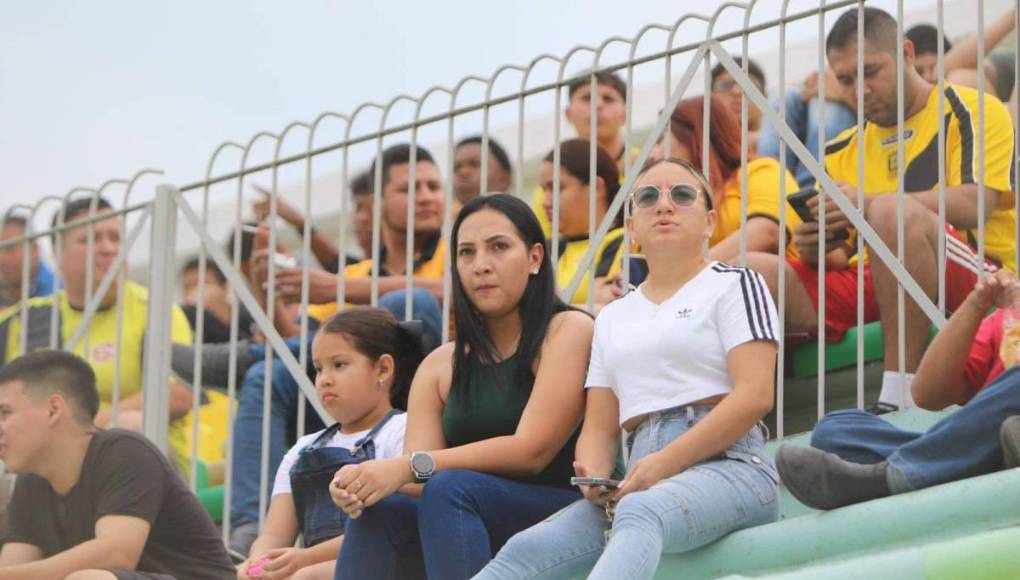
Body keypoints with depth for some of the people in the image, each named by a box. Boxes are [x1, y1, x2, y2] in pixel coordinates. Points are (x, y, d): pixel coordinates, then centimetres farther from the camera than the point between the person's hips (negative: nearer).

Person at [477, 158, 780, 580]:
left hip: (727, 466, -5)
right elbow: (600, 426, 21)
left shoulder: (733, 285, 10)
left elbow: (755, 395, -4)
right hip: (642, 485, 5)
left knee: (639, 514, -40)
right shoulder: (612, 318, 27)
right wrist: (593, 479, -4)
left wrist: (666, 464, -14)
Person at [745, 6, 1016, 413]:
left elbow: (974, 205, -12)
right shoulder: (843, 151, 22)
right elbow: (838, 257, 21)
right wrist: (817, 250, -4)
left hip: (977, 277, -6)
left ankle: (899, 395, -37)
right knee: (752, 271, -15)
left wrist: (869, 204, -19)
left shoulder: (973, 111, 5)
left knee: (892, 211, -36)